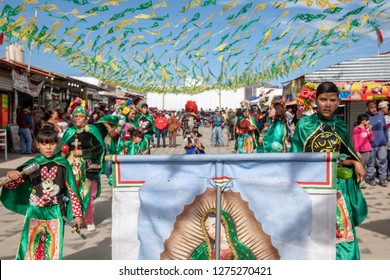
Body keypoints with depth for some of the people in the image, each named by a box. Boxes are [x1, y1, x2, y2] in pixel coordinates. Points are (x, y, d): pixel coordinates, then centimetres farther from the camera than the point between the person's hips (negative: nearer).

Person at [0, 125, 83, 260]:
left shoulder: (62, 164, -4)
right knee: (31, 248, -1)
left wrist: (77, 214, 1)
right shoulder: (32, 164, -2)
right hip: (35, 212, 0)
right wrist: (11, 175, -24)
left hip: (55, 213, 0)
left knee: (54, 250, 7)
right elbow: (11, 184, 0)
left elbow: (72, 190, 0)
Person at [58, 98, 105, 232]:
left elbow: (99, 148, -7)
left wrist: (82, 152, -11)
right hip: (72, 167, 3)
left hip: (88, 168, -3)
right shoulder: (69, 132, 11)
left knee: (88, 194, -2)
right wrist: (63, 153, -1)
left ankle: (89, 221, 11)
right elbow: (62, 149, 20)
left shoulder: (92, 130, -1)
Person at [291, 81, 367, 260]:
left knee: (342, 232, 3)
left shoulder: (340, 126, 7)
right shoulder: (304, 125, -4)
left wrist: (355, 163, -8)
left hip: (339, 187, 3)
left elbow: (346, 157, 12)